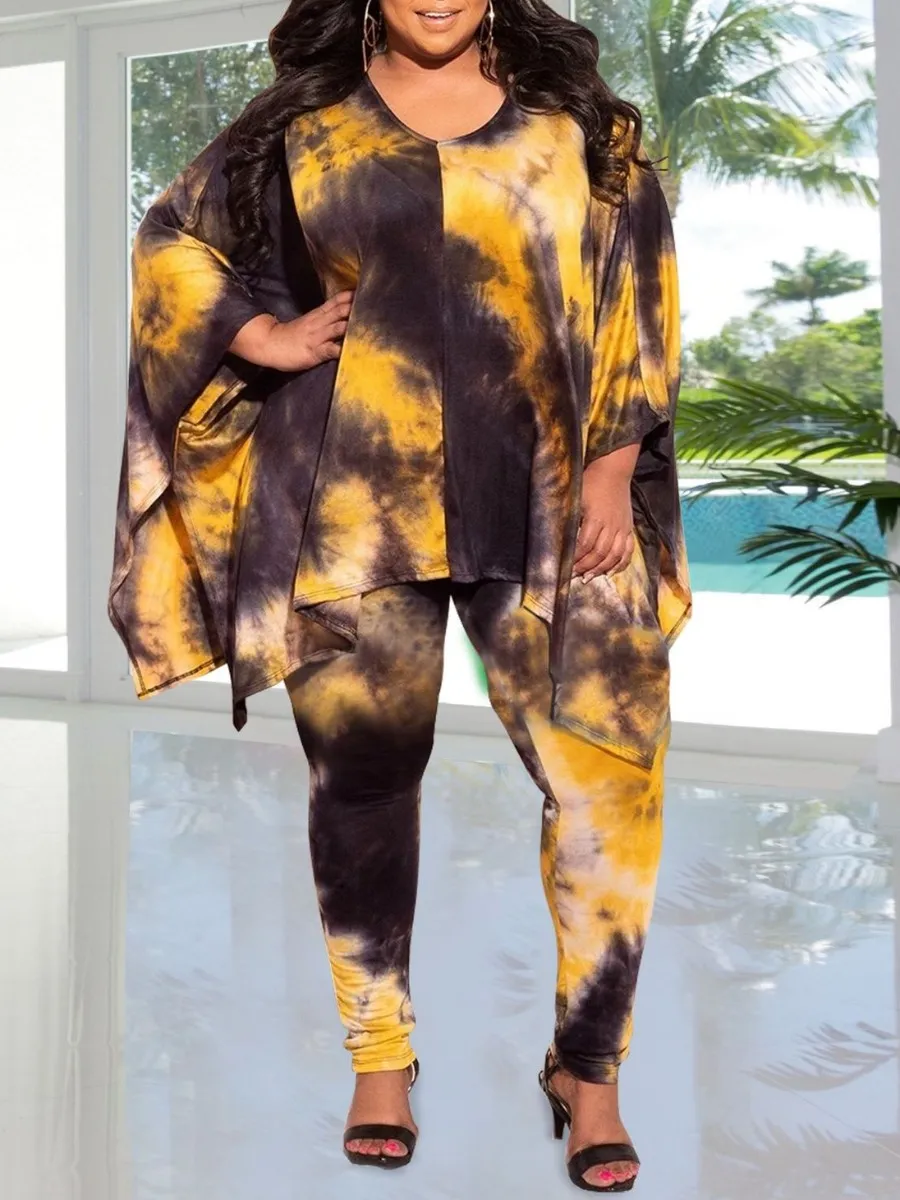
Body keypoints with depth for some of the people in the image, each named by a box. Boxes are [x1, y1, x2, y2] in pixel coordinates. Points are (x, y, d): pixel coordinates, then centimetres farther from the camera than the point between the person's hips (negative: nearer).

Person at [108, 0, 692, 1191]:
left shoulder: (576, 118, 8)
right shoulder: (302, 117, 8)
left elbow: (639, 295, 6)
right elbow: (172, 243, 16)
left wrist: (613, 469, -3)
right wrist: (267, 339, 0)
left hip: (542, 500, 0)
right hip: (357, 502, 0)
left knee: (607, 768, -7)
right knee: (364, 771, 7)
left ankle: (588, 1068, 10)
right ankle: (381, 1052, 26)